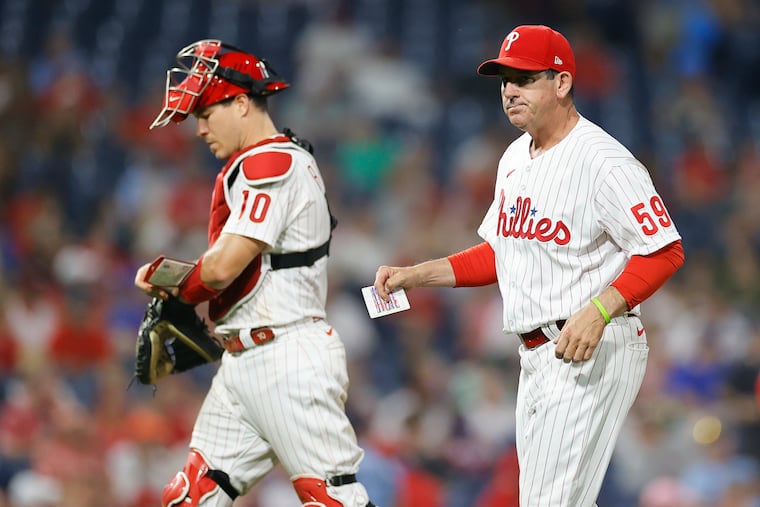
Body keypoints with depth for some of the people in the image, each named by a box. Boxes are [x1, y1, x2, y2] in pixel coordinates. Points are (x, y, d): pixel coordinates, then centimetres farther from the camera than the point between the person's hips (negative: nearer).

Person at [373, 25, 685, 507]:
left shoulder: (603, 160, -15)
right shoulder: (516, 158, 15)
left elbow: (664, 251, -18)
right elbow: (500, 253, 24)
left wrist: (598, 311, -29)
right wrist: (419, 274, 13)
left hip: (594, 351, -10)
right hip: (536, 357, 10)